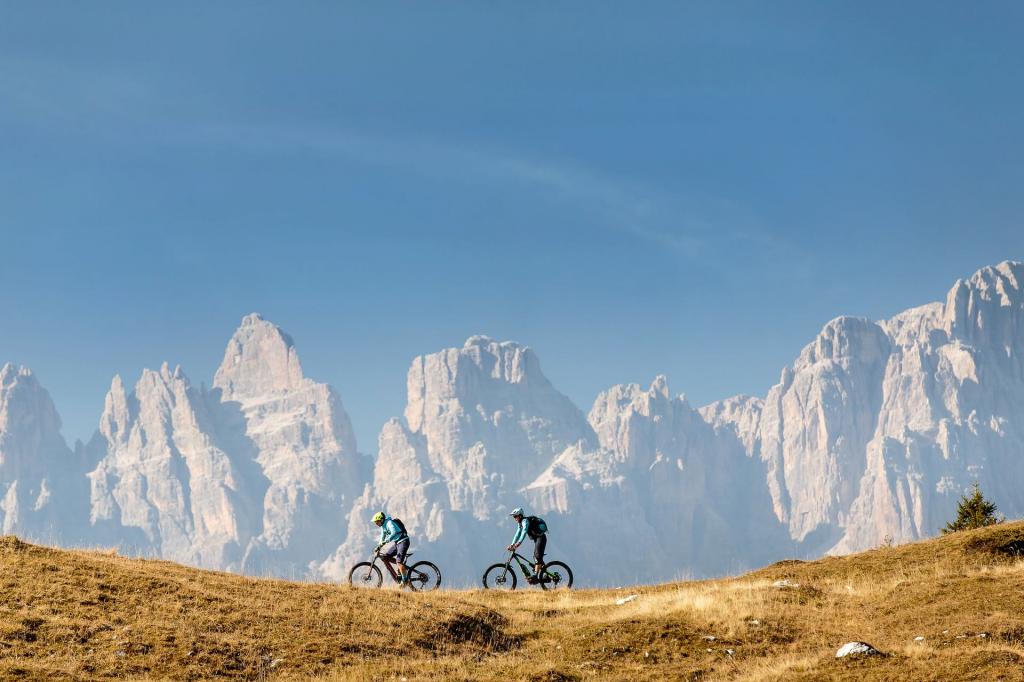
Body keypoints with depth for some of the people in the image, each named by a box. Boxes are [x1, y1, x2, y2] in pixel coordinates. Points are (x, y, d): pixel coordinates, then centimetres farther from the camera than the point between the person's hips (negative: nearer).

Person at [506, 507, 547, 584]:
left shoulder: (525, 521, -18)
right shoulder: (521, 523, 13)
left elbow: (524, 531, -33)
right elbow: (518, 534, 15)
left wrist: (519, 542, -44)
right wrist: (512, 544, 6)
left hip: (541, 537, -11)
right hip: (537, 538, 11)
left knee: (537, 556, -17)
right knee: (536, 556, 13)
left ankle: (536, 575, -25)